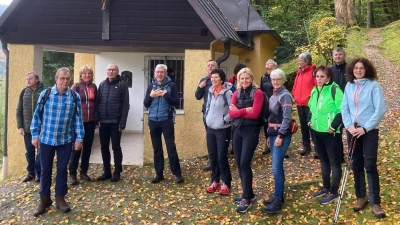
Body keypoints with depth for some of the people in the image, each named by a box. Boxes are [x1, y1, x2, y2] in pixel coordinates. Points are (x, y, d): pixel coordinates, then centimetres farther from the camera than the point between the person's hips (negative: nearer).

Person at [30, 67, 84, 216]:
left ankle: (60, 198, 24)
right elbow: (37, 115, 2)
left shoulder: (75, 97, -3)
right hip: (46, 139, 0)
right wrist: (35, 135, 0)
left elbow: (78, 119, 0)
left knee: (62, 170, 10)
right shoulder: (45, 94, -4)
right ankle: (45, 199, 25)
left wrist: (79, 138, -3)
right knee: (45, 170, 10)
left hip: (65, 140, 0)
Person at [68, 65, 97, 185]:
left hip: (91, 121, 4)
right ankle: (72, 174, 8)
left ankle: (83, 172, 21)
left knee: (87, 147, 10)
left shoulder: (94, 87, 8)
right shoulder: (76, 87, -4)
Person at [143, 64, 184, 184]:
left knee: (171, 148, -4)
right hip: (153, 121, 4)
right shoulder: (151, 86, 9)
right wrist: (150, 96, -11)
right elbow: (145, 104, 8)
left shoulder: (171, 85, -1)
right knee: (157, 149, 9)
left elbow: (177, 103, -6)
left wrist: (166, 95, -19)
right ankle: (159, 174, 17)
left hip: (167, 120, -3)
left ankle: (178, 173, 4)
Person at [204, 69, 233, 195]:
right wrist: (207, 117, 8)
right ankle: (215, 181, 26)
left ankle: (226, 184, 12)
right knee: (212, 156, 12)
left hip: (223, 129, -6)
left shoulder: (227, 92, -14)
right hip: (210, 128, 7)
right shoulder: (210, 91, 6)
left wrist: (224, 120, -14)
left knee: (222, 157, -3)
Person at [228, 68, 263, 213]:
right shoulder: (236, 93, 11)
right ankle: (248, 193, 26)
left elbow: (254, 113, -16)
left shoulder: (257, 93, -6)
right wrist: (245, 110, -14)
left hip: (251, 130, -6)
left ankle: (246, 198, 0)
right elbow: (231, 113, -1)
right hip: (238, 130, 7)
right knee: (239, 163, 10)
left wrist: (238, 111, -7)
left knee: (245, 163, -10)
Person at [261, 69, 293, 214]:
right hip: (273, 134, 8)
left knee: (276, 168, -10)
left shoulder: (285, 95, -11)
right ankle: (278, 196, 21)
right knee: (277, 167, 12)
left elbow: (287, 118, -17)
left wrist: (280, 136, -21)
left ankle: (277, 203, -5)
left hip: (281, 135, -8)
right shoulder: (273, 96, 14)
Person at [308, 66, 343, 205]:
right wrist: (310, 121, 10)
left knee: (334, 162, 3)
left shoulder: (334, 89, -13)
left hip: (331, 133, -8)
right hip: (317, 131, 8)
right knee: (323, 161, 18)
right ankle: (326, 187, 31)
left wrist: (334, 126, -19)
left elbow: (342, 110, -18)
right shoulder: (315, 90, 10)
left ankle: (334, 192, 12)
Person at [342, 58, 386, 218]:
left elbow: (380, 110, -12)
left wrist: (365, 128, -17)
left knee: (370, 165, -5)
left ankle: (375, 202, 4)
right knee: (356, 165, 10)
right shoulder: (348, 86, 5)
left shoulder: (373, 85, -7)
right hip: (353, 130, 4)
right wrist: (349, 126, -9)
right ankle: (361, 197, 24)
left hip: (369, 131, -4)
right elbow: (344, 109, 6)